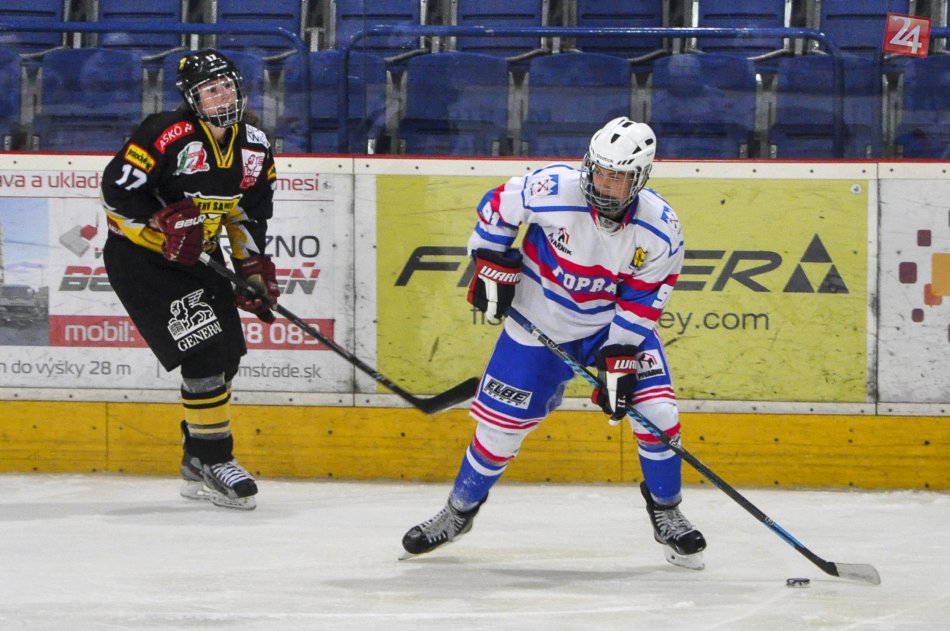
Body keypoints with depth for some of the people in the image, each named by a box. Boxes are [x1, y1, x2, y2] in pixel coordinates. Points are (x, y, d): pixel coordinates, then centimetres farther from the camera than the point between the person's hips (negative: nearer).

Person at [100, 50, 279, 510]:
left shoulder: (253, 145, 2)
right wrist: (163, 222, -27)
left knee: (228, 353, 7)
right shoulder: (166, 135, -20)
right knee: (204, 350, -17)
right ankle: (211, 459, -7)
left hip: (198, 259, 8)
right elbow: (118, 188, -19)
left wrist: (254, 266, 4)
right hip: (139, 258, -8)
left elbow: (250, 210, 12)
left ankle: (197, 464, 21)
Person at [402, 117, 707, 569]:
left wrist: (620, 359, -18)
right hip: (539, 323, -1)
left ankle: (666, 514, 10)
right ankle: (459, 510, 27)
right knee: (501, 424, 3)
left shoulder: (660, 230, -20)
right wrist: (492, 265, -7)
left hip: (615, 323, 1)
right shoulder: (552, 189, -27)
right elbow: (499, 207, -8)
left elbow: (643, 298, -13)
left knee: (656, 411, -13)